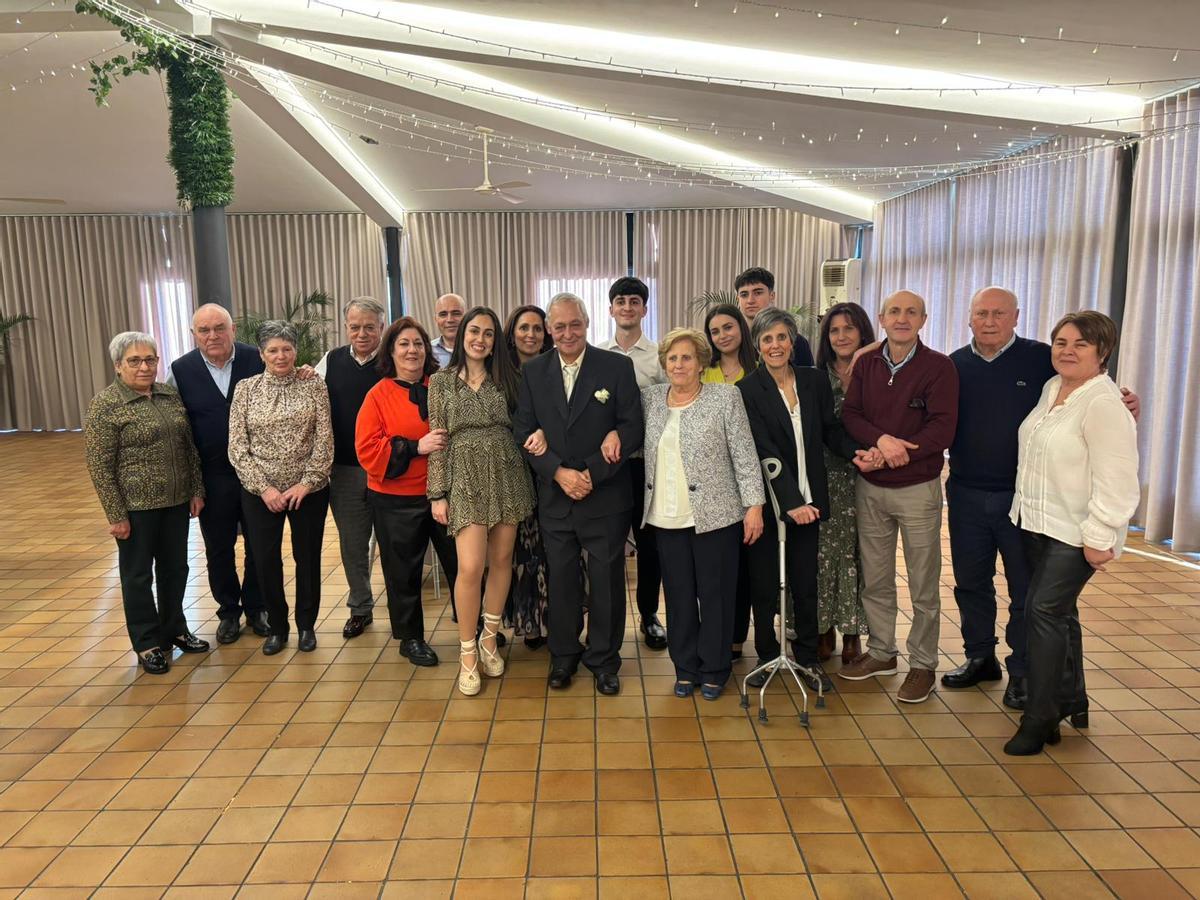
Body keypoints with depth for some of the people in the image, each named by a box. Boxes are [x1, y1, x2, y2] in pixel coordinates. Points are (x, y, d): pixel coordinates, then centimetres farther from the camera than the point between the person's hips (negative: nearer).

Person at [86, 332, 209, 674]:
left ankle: (174, 629, 32)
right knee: (138, 574, 9)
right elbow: (99, 466, -11)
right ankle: (147, 643, 22)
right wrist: (116, 515, -13)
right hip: (136, 506, -5)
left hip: (176, 501, 5)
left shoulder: (171, 395, 5)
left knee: (175, 568, 15)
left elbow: (189, 447, 10)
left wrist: (197, 491, 6)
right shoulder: (105, 405, -10)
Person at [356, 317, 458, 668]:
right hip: (397, 501, -2)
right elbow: (368, 450, -11)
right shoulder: (378, 396, -5)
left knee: (461, 562, 11)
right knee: (404, 572, 10)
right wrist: (416, 447, -20)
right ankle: (410, 638, 28)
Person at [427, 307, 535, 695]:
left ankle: (489, 638, 27)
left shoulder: (503, 379, 8)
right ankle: (467, 653, 8)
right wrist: (438, 493, -3)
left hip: (506, 474, 3)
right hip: (466, 478, -3)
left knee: (502, 560, 8)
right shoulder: (441, 381, 2)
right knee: (470, 567, -10)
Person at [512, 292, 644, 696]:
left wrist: (591, 474, -15)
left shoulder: (617, 367, -3)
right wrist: (559, 473, -13)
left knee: (607, 579, 8)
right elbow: (523, 432, 1)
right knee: (561, 577, 12)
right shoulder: (533, 372, 5)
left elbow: (633, 428, -7)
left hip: (606, 496, -2)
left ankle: (604, 659, 26)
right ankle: (563, 655, 30)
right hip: (554, 496, 2)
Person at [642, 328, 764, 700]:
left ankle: (714, 669, 24)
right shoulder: (650, 398, 6)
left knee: (715, 594, 8)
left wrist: (754, 505, -9)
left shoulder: (725, 397, -4)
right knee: (678, 594, 11)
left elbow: (745, 454, -6)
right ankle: (686, 668, 27)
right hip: (666, 517, 3)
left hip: (715, 514, -3)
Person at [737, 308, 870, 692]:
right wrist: (791, 501, -22)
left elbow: (830, 429, 10)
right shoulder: (748, 390, -10)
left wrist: (855, 451, -11)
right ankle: (767, 656, 26)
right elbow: (765, 452, -16)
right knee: (764, 584, 9)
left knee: (806, 583, 11)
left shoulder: (815, 380, 3)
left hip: (808, 500, 3)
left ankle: (808, 657, 27)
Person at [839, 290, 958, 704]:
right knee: (874, 578, 13)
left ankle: (923, 664, 22)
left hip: (917, 488, -3)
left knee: (923, 585, 6)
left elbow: (942, 428, -14)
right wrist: (881, 439, -19)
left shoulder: (939, 367, -6)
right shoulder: (866, 364, 6)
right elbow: (850, 415, -1)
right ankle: (881, 653, 30)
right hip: (869, 487, 4)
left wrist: (894, 455, -20)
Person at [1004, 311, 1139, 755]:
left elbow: (1115, 481, -21)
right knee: (1059, 612, 17)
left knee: (1045, 611, -9)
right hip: (1037, 522, 8)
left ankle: (1039, 719, 4)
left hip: (1075, 533, -8)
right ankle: (1071, 701, 33)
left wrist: (1098, 539, -20)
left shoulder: (1104, 404, -18)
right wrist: (1024, 506, 20)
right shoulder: (1052, 388, 8)